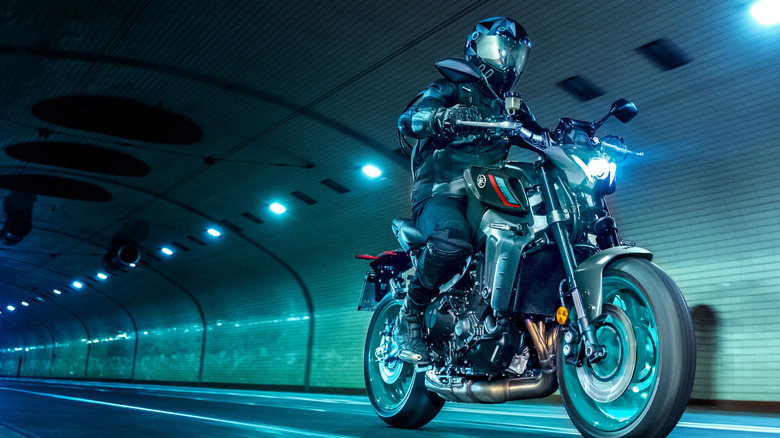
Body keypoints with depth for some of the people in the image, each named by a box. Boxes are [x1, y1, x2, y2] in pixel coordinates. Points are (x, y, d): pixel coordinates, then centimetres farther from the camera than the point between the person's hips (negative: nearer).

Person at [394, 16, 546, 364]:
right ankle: (409, 316, -18)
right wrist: (442, 116, -31)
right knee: (452, 239, -38)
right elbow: (408, 119, -9)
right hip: (442, 192, -6)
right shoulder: (450, 88, 9)